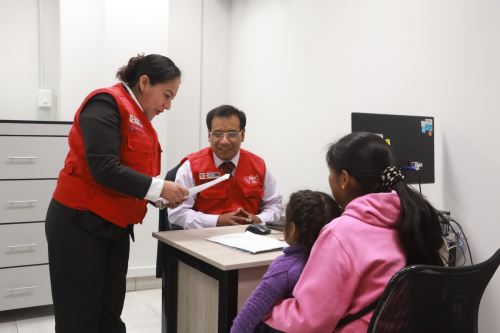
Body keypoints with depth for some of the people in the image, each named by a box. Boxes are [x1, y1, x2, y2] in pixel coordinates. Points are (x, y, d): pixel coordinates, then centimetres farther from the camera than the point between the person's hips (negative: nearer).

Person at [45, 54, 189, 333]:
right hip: (79, 223, -8)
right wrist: (158, 187, -20)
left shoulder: (140, 118, 13)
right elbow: (104, 168, -24)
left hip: (116, 227, 8)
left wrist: (158, 196, -1)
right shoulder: (107, 103, -14)